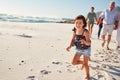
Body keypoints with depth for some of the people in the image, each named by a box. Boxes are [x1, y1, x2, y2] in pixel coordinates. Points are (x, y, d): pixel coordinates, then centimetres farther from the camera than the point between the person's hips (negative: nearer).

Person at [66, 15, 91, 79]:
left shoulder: (85, 32, -31)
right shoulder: (75, 31, -15)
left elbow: (89, 43, -36)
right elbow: (72, 40, -3)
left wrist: (85, 42, -58)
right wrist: (70, 46, -21)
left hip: (86, 49, -5)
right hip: (78, 49, 5)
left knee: (85, 64, 5)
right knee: (73, 62, 3)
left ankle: (87, 75, 32)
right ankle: (83, 62, 34)